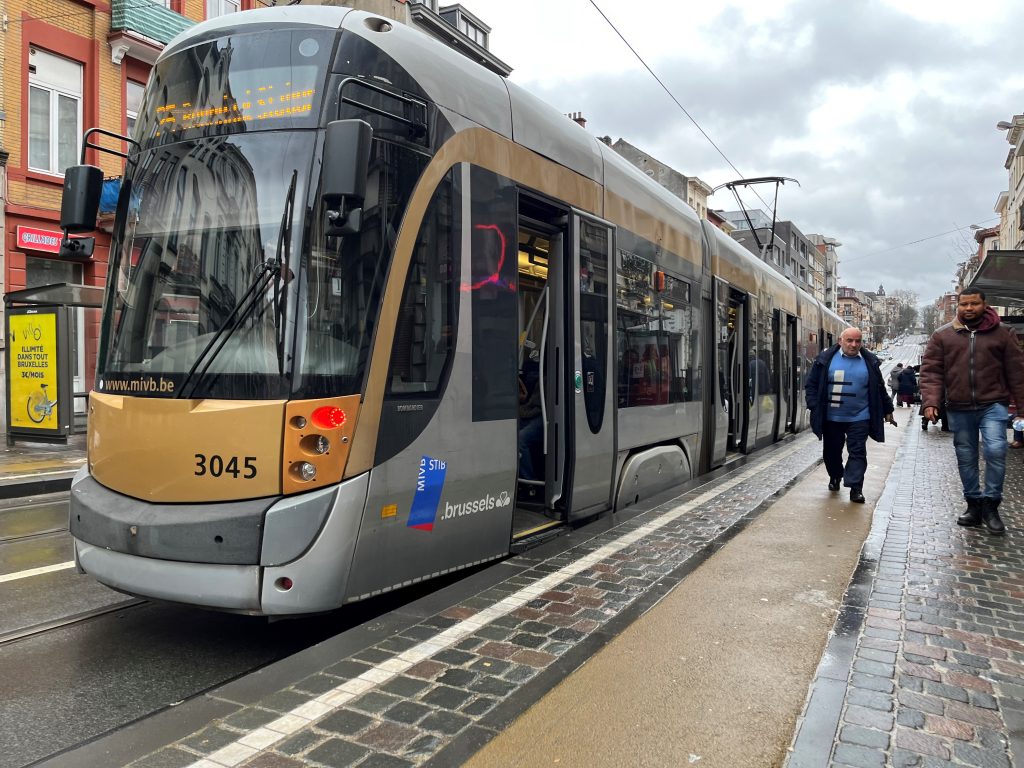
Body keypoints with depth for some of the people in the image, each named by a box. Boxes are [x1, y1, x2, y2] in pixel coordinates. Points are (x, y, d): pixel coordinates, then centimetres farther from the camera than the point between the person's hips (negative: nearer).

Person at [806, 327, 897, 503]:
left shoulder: (869, 362, 5)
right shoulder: (826, 359, -1)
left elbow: (879, 389, 13)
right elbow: (812, 384, 1)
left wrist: (887, 410, 17)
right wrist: (815, 406, -8)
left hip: (859, 418, 0)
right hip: (831, 418, 0)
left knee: (858, 452, -5)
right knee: (831, 451, 13)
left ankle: (855, 488, -4)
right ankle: (835, 477, 36)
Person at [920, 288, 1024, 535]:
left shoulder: (1003, 333, 3)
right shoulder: (942, 336, 4)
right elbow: (932, 373, -1)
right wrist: (930, 402, -13)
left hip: (993, 405, -2)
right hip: (959, 409, 2)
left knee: (995, 450, -17)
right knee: (966, 458, 10)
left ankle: (991, 505, -1)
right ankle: (974, 505, 23)